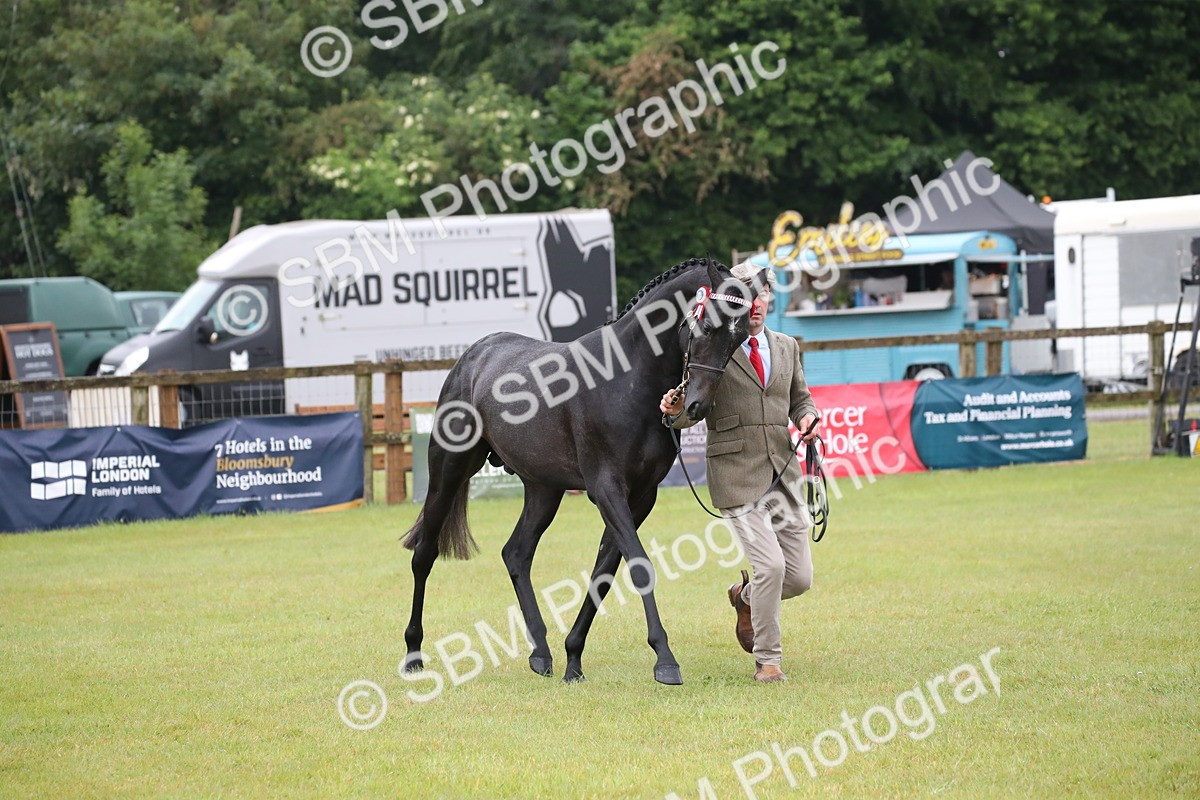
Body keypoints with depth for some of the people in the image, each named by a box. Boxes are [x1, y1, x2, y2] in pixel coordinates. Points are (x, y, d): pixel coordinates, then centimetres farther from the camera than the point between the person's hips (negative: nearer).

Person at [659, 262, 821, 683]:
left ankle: (746, 596, 38)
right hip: (737, 474, -5)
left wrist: (808, 417, 1)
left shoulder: (787, 347, 13)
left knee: (799, 577, 5)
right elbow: (693, 409, -4)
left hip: (784, 471, 5)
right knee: (771, 565, -15)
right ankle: (767, 660, 3)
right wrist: (677, 410, -27)